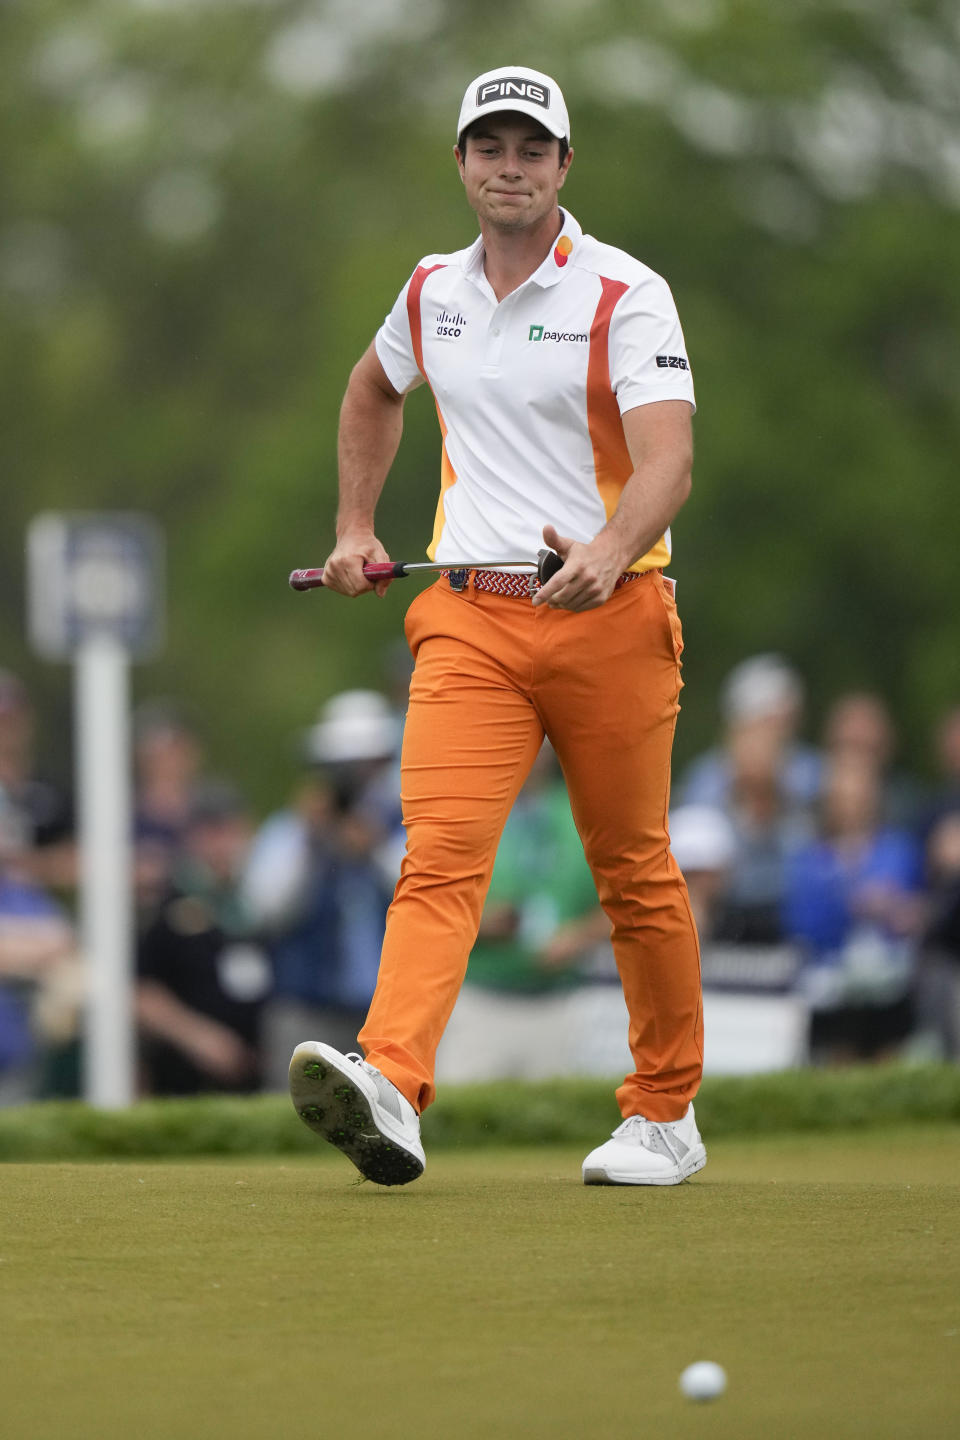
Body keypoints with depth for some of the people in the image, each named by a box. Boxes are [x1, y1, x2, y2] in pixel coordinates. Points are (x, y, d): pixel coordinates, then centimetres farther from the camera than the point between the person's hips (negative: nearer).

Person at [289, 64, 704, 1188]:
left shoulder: (626, 295, -7)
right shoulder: (433, 293, 10)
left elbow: (667, 463, -21)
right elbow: (372, 391, 33)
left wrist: (611, 552, -40)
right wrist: (354, 527, 24)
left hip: (611, 619, -3)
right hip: (468, 619, 3)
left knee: (635, 873, 7)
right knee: (440, 851, -15)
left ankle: (665, 1114, 22)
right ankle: (388, 1090, -33)